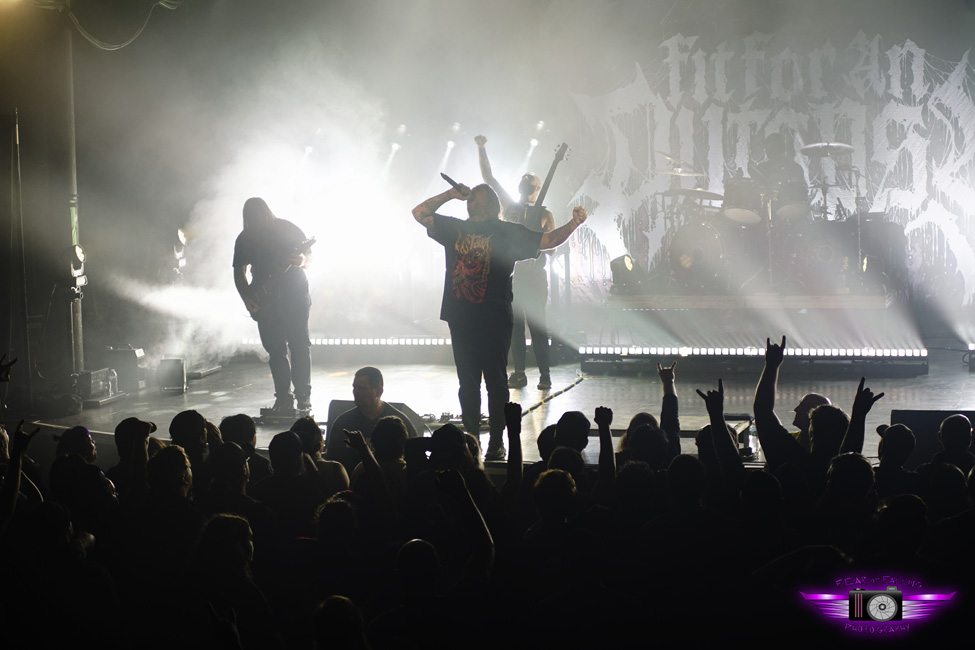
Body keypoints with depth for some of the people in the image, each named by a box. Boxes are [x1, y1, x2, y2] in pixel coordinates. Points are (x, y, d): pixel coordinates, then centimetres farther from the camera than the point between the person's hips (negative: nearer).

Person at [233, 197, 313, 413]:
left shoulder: (288, 230, -1)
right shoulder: (245, 239, 7)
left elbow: (308, 256, 3)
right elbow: (239, 272, 14)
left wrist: (301, 261, -20)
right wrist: (247, 296, 0)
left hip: (295, 292, -3)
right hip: (265, 301, 3)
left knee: (299, 344, -6)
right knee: (276, 350, 2)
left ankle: (303, 396, -3)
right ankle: (283, 397, 6)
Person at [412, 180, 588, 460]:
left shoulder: (506, 232, 3)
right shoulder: (454, 228, 14)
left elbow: (549, 240, 0)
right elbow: (420, 213, 18)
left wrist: (574, 223, -15)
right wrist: (451, 194, 10)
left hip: (494, 320, -4)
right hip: (461, 319, 4)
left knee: (496, 381, -2)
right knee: (467, 382, 8)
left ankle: (497, 442, 4)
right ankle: (471, 438, 15)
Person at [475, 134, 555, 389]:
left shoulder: (544, 214, 5)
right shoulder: (510, 206, 12)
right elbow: (488, 178, 10)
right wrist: (481, 149, 2)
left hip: (533, 275, -3)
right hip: (509, 273, 3)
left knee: (536, 323, -7)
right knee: (514, 323, 3)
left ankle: (545, 373, -4)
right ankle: (519, 373, 8)